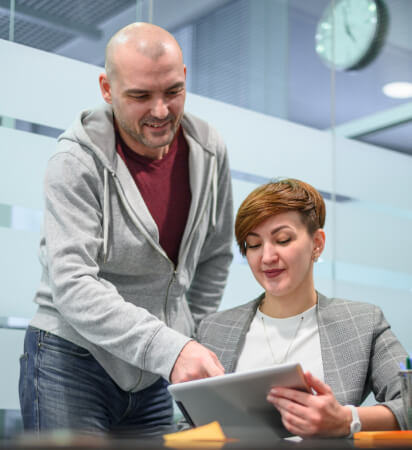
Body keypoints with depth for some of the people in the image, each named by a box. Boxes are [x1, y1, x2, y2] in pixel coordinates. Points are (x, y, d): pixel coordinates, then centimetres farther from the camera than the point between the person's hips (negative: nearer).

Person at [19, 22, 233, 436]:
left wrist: (191, 345, 10)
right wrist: (170, 348, -34)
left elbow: (215, 257, 13)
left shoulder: (208, 152, 0)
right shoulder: (77, 161, -16)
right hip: (71, 361, -4)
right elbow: (72, 287, -25)